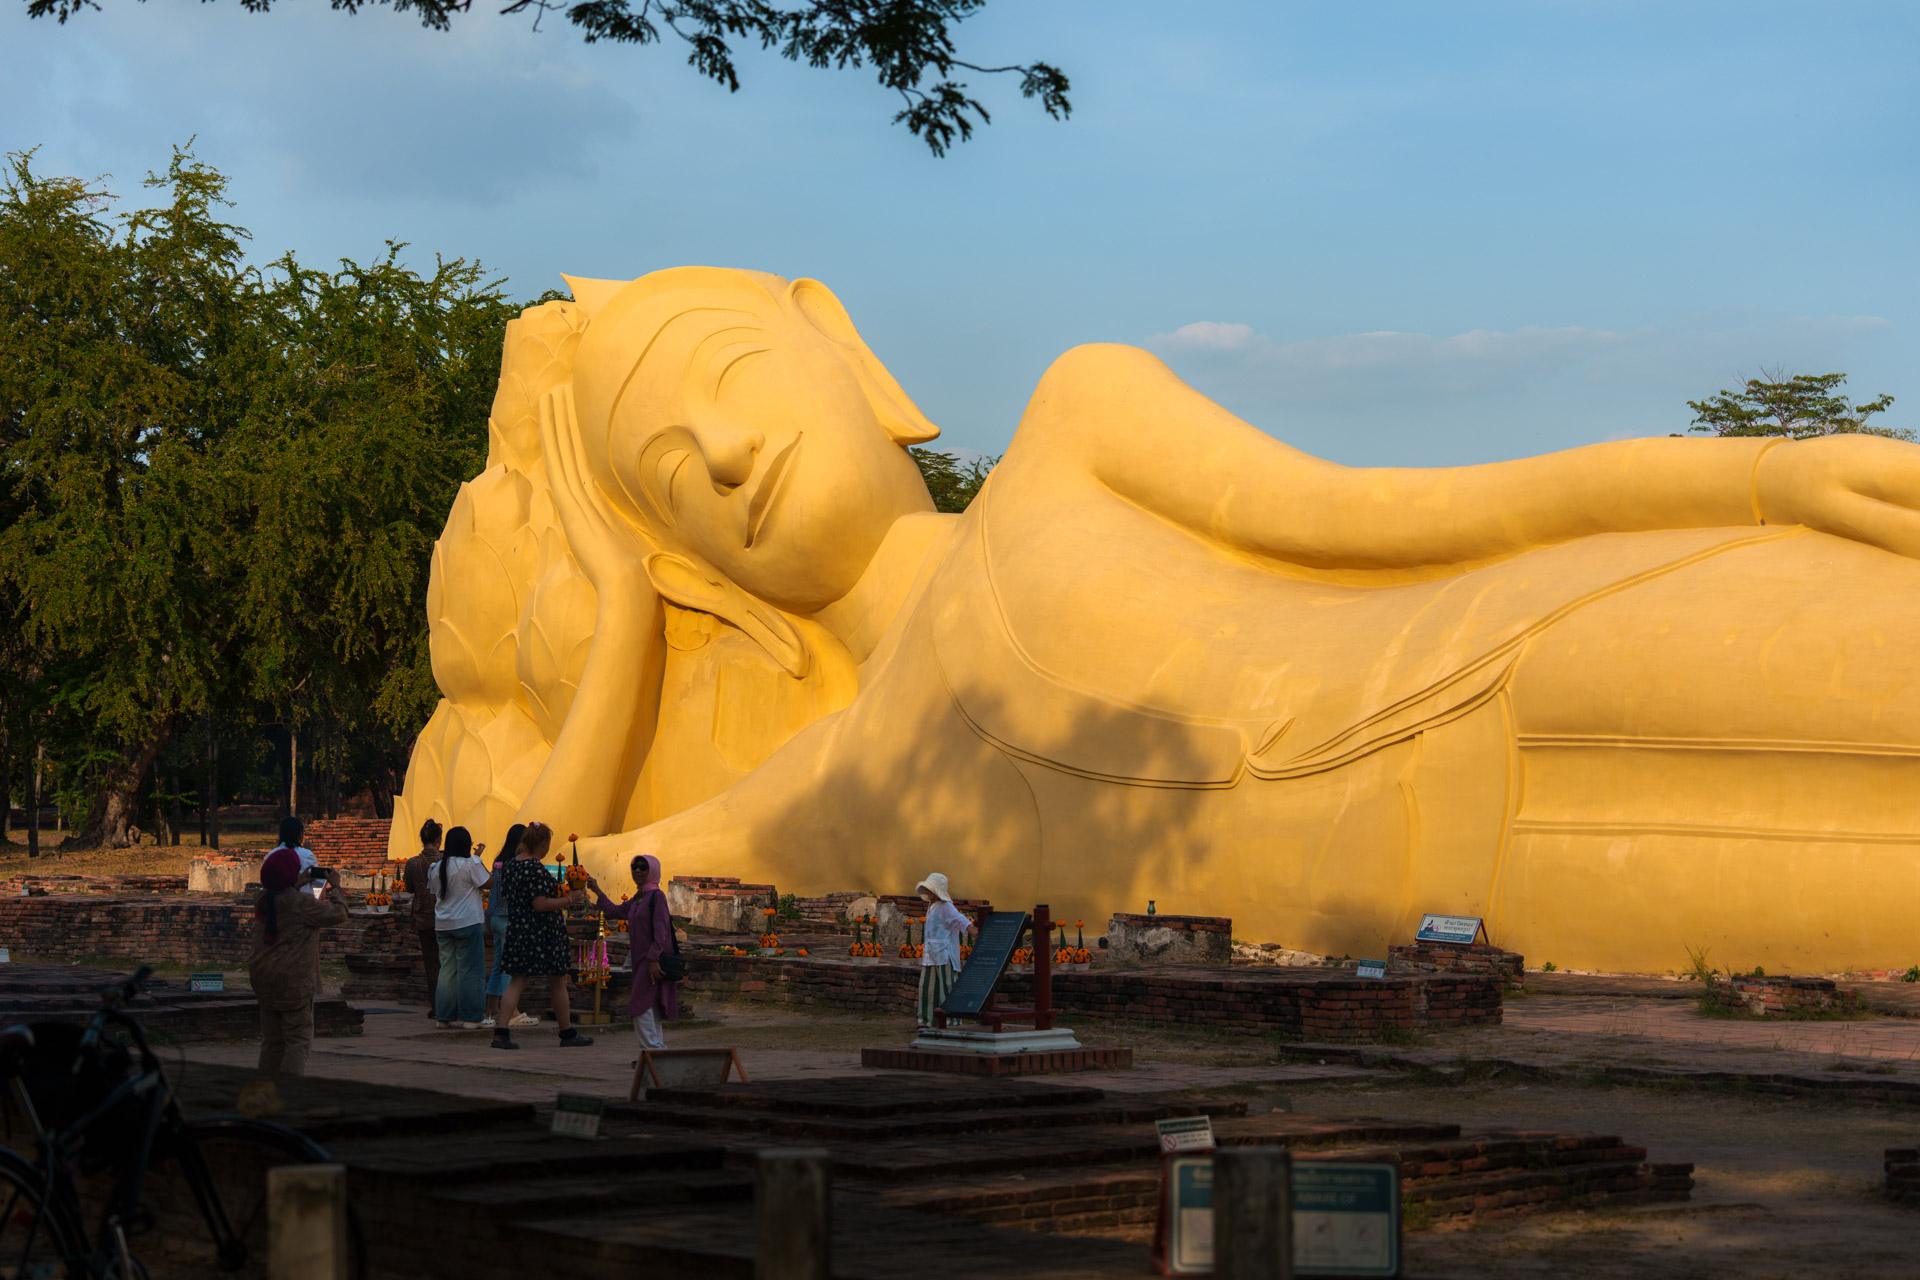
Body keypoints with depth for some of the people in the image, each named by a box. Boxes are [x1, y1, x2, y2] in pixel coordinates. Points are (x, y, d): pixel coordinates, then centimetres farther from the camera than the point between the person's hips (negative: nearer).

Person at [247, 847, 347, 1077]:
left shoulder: (262, 901, 6)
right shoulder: (300, 903, -16)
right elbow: (338, 914, -13)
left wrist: (298, 884, 25)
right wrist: (335, 887, 0)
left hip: (263, 979, 7)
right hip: (293, 980, -7)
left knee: (271, 1039, 14)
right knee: (298, 1039, -4)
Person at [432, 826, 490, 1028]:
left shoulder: (438, 868, 9)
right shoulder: (470, 864, -11)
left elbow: (435, 896, 15)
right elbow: (487, 883, -5)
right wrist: (478, 857, 0)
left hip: (443, 925, 6)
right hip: (468, 923, -6)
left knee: (447, 969, 10)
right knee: (470, 970, -1)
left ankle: (444, 1016, 9)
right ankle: (469, 1017, -2)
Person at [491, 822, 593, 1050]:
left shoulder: (509, 866, 7)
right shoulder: (535, 869, -19)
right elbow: (540, 904, -22)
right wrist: (569, 900, -13)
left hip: (516, 929, 7)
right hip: (543, 933, -7)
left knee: (516, 982, 6)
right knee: (559, 982, 7)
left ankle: (501, 1032, -8)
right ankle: (567, 1033, 16)